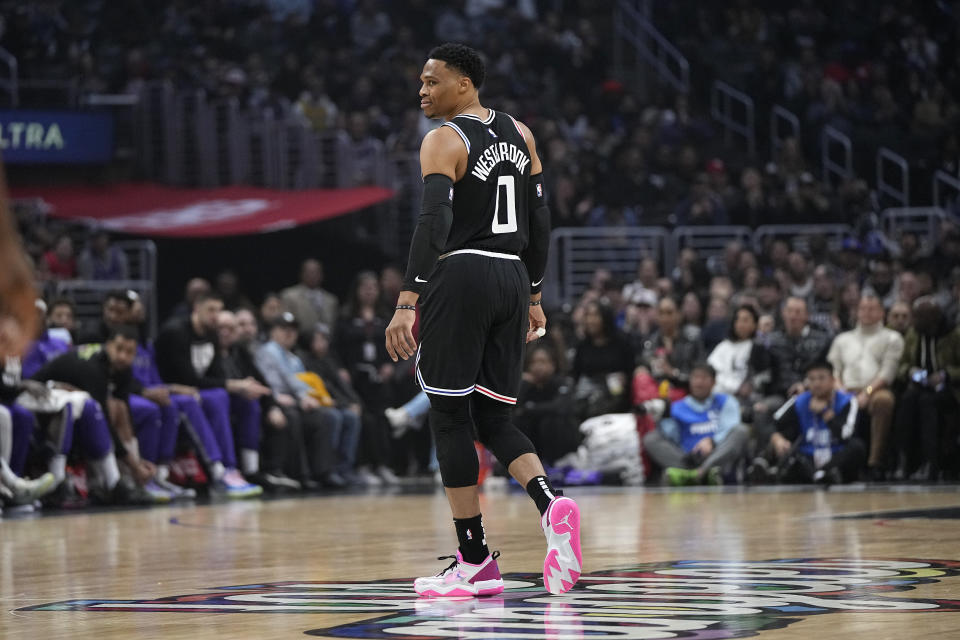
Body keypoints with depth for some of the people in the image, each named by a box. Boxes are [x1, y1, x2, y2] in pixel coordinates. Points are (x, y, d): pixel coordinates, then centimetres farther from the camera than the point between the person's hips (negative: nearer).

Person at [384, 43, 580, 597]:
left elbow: (434, 223, -20)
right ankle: (551, 503, -15)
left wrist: (407, 303, -24)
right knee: (495, 418, 13)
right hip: (512, 277, 7)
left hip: (460, 277, -7)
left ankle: (475, 565, 2)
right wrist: (533, 296, 21)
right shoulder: (520, 134, 13)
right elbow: (540, 220, 15)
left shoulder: (444, 141, -9)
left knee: (450, 417, 1)